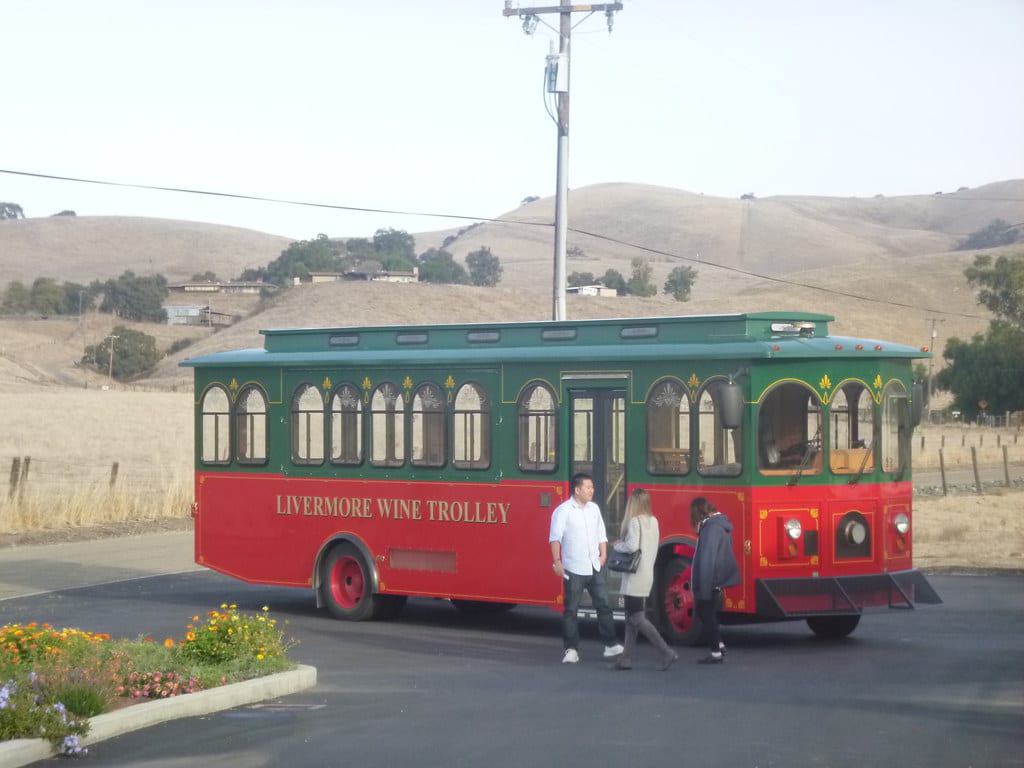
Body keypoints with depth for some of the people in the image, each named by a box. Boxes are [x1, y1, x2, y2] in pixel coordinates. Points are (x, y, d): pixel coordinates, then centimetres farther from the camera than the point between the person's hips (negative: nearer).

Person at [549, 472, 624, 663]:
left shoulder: (594, 509, 11)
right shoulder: (563, 510, -8)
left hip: (595, 567, 5)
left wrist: (603, 555, 6)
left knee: (603, 605, 5)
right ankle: (571, 649, 5)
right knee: (571, 610, 0)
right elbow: (555, 537, -12)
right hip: (574, 569, -5)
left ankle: (610, 645, 10)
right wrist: (557, 561, -20)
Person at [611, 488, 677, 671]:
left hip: (635, 577, -9)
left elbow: (632, 545, -24)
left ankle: (667, 653, -12)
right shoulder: (653, 521, 10)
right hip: (648, 574, 9)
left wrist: (617, 545, -6)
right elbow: (651, 547, 13)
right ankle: (627, 658, 12)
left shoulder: (635, 521, -14)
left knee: (637, 619, -6)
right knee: (632, 618, 12)